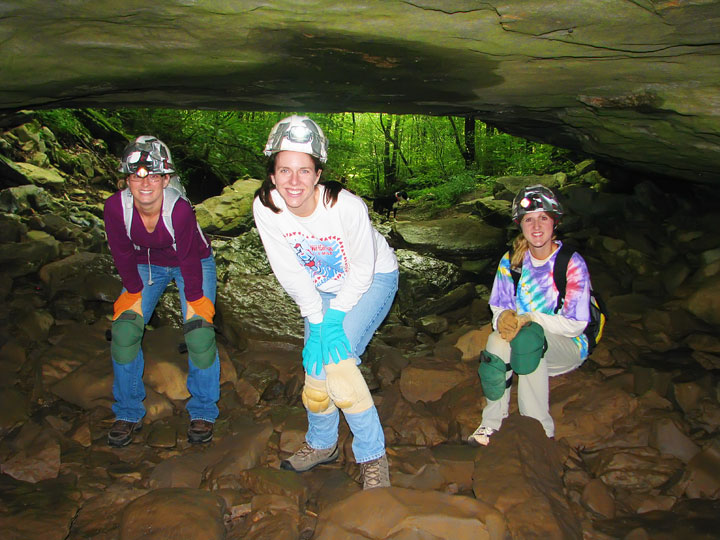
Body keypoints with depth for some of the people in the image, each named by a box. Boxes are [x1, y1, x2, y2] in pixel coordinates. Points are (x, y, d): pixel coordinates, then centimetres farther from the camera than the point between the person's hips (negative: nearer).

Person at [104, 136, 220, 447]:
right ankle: (128, 413, 11)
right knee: (124, 330, -9)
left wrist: (193, 299, -15)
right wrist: (135, 294, -5)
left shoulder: (180, 209, -36)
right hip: (146, 264, 3)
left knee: (199, 333, -15)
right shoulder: (116, 207, -27)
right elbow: (123, 255, -12)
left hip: (193, 263, -3)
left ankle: (203, 412, 7)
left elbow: (189, 258, -24)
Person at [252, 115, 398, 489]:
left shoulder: (347, 206, -33)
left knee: (337, 358, -20)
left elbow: (363, 269, -19)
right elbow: (289, 272, -13)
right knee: (315, 363, 2)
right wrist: (316, 318, -17)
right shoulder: (265, 207, -23)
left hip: (373, 280, -4)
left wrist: (335, 317, -22)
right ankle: (321, 444, 31)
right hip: (320, 288, 4)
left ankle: (372, 456, -2)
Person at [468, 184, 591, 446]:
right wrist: (504, 319, -22)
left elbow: (575, 324, -14)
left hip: (567, 346, -3)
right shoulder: (511, 261, 0)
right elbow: (499, 309, 3)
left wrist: (529, 318, -26)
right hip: (523, 337, 3)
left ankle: (539, 430, -24)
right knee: (497, 339, -32)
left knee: (529, 335, -36)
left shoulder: (572, 263, -13)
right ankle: (491, 423, -14)